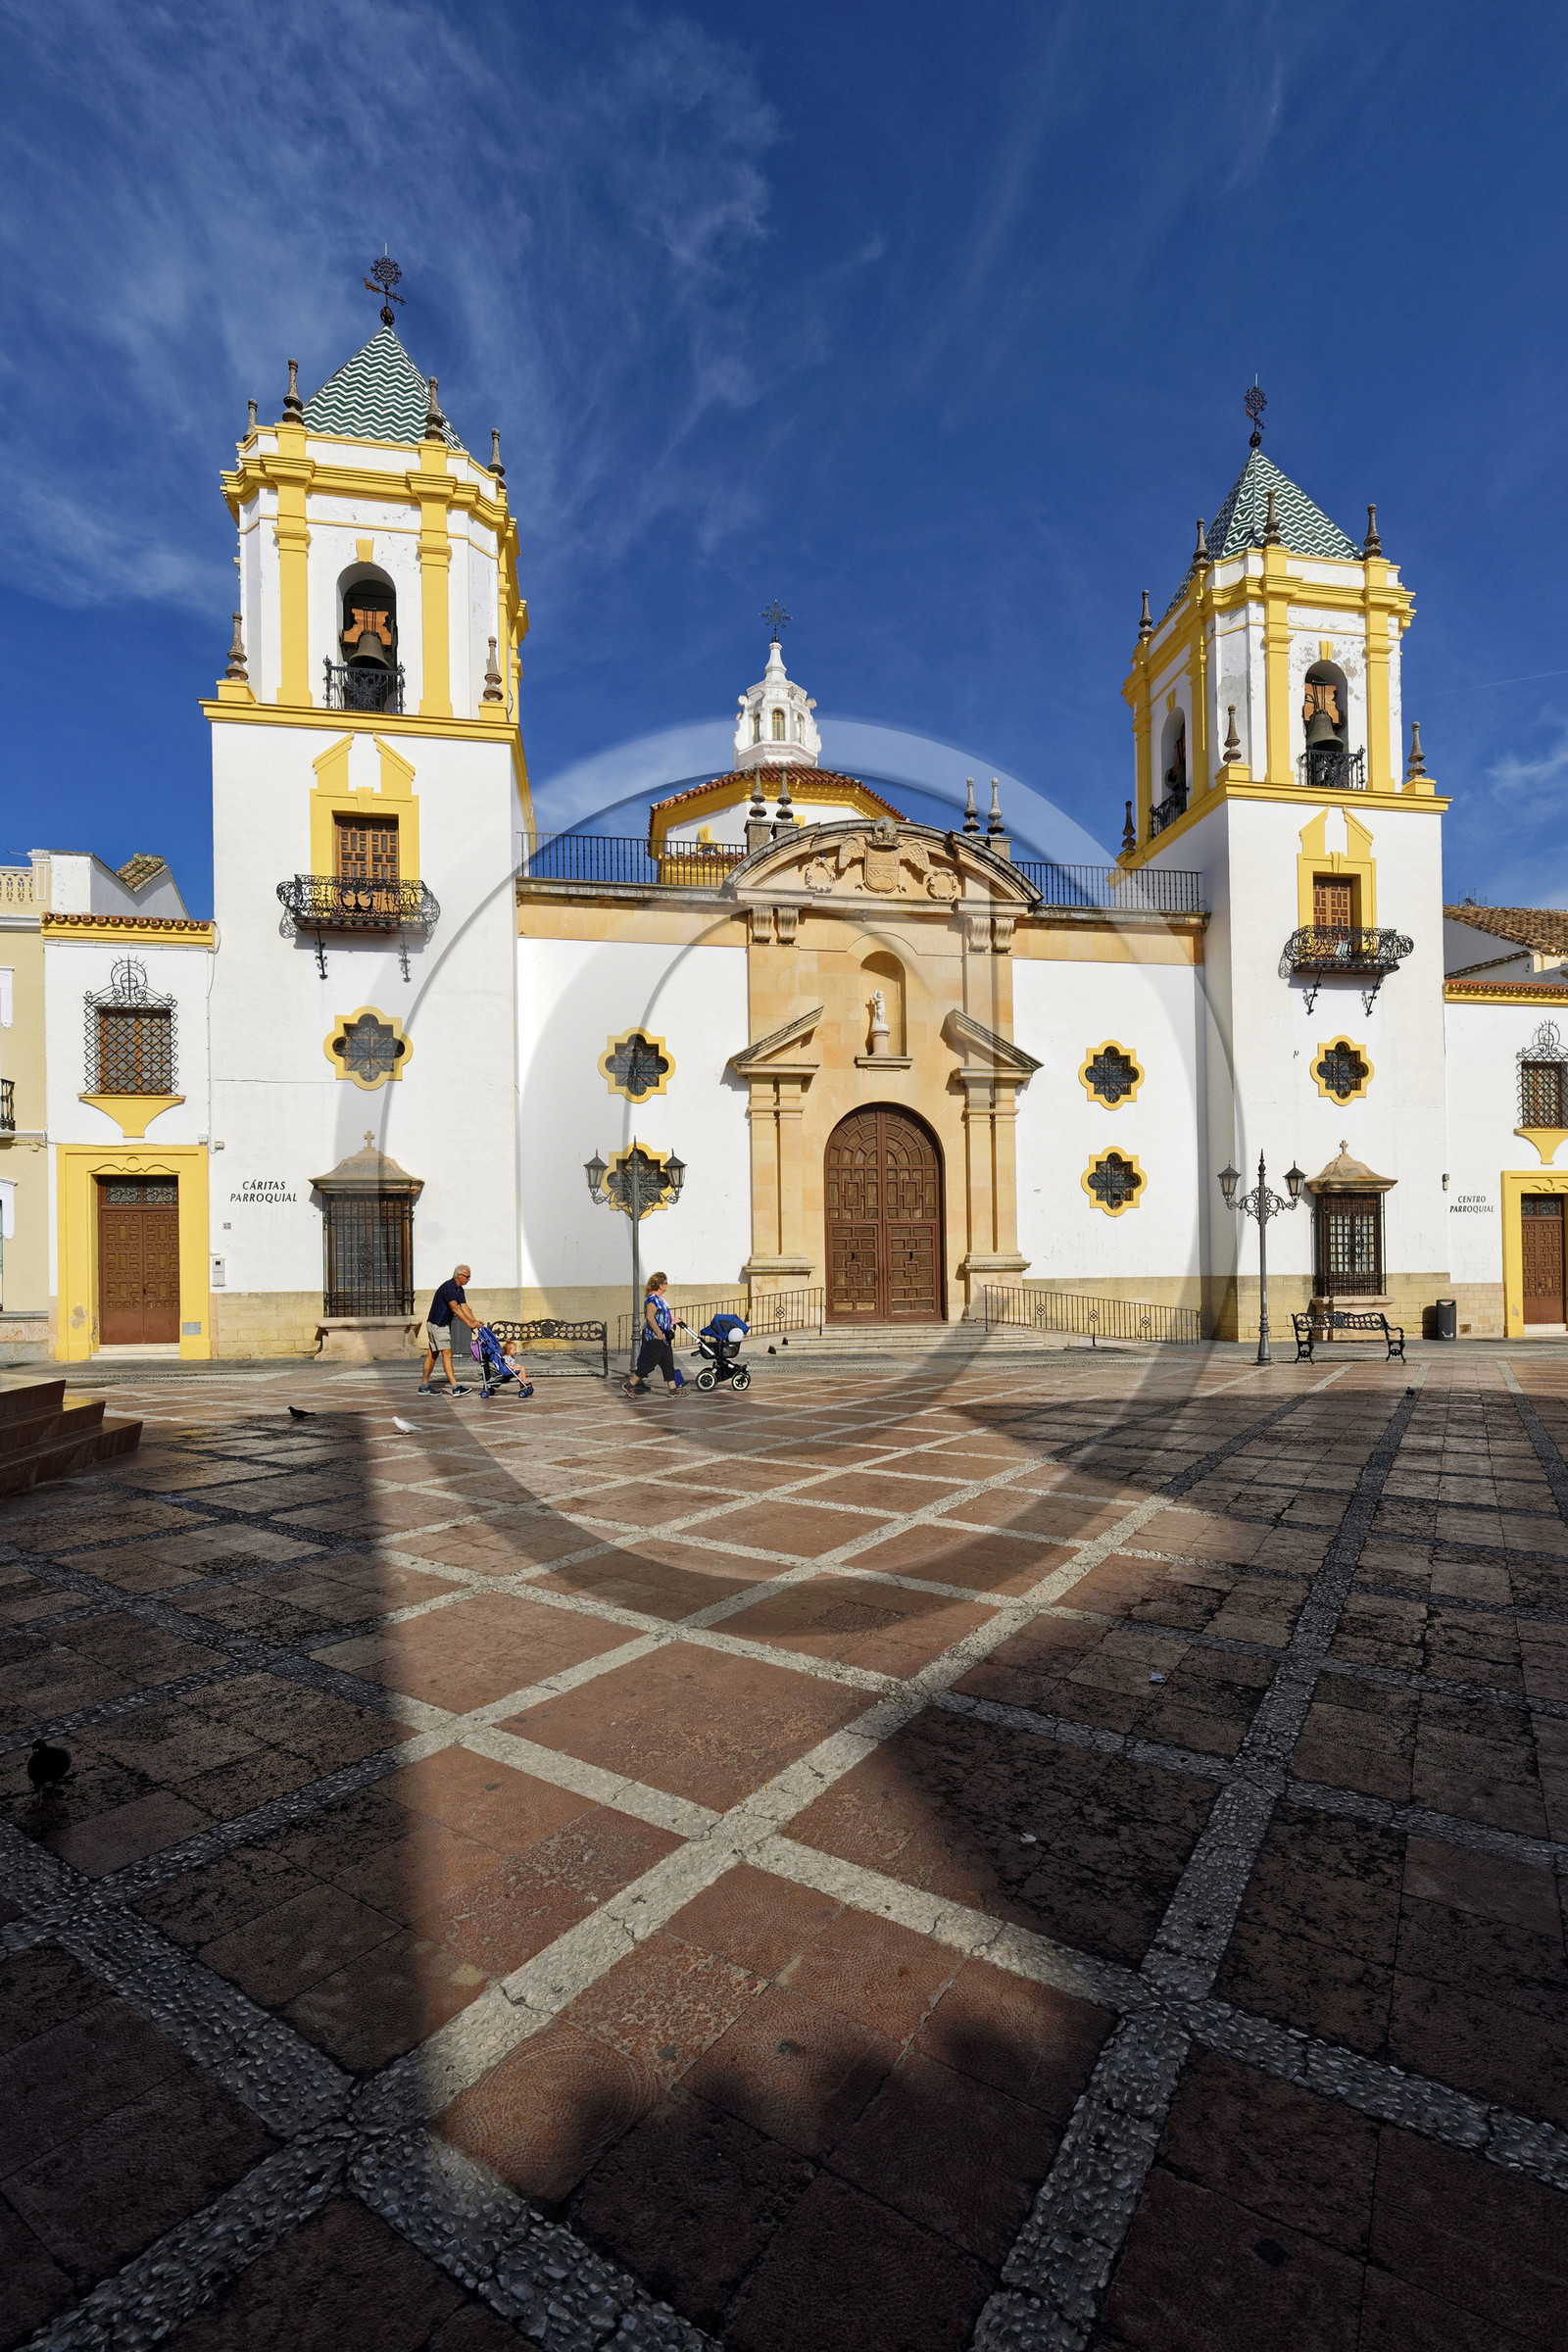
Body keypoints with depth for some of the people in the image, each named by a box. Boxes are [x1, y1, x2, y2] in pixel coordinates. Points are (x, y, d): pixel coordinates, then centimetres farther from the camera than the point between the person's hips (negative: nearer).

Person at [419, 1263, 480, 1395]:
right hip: (436, 1324, -10)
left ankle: (424, 1386, 16)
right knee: (447, 1353, -12)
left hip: (444, 1324, 10)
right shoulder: (448, 1287, -20)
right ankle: (455, 1388, -15)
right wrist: (469, 1323, -31)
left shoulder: (460, 1290, 11)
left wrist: (475, 1321, -9)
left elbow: (464, 1307, 5)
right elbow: (455, 1308, -28)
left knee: (432, 1354, 11)